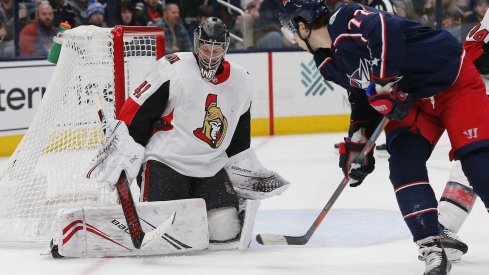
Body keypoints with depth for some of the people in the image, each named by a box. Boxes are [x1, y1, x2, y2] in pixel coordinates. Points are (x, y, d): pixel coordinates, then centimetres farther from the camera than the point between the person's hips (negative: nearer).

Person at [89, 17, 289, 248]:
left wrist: (247, 172, 16)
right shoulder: (172, 69, -11)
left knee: (224, 230, -13)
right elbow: (136, 111, -9)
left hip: (211, 167, 4)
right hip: (166, 160, -4)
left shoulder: (241, 82, 7)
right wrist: (124, 150, -14)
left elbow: (239, 140, 19)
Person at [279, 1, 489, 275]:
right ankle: (432, 250, -11)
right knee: (404, 166, -9)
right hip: (412, 100, 9)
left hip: (453, 79, -9)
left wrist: (382, 84, -36)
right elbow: (362, 95, 18)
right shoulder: (330, 62, 7)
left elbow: (386, 31, -41)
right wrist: (357, 143, 15)